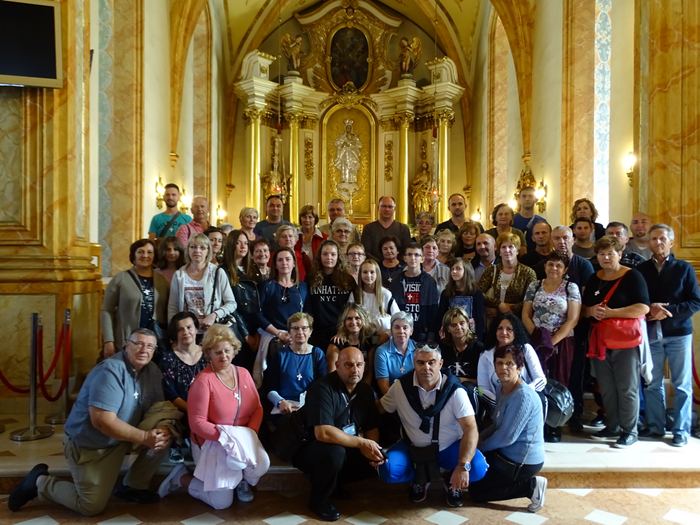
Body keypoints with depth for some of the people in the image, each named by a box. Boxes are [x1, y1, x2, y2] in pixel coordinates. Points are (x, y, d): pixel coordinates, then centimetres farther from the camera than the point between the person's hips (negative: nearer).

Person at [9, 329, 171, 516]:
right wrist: (144, 437, -32)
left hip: (120, 439, 6)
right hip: (87, 444, -6)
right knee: (92, 507, -1)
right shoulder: (110, 371, -27)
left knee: (164, 435, -13)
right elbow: (102, 421, -33)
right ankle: (40, 481, 21)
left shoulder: (152, 371, -5)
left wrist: (162, 429, -23)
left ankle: (133, 486, 8)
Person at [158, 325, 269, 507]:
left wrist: (250, 432, -14)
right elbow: (197, 422, -18)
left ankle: (242, 481, 13)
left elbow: (257, 408, 3)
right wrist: (226, 437, -25)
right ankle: (181, 477, 20)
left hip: (243, 440, 5)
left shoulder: (243, 373, 1)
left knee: (261, 464, -24)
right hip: (211, 443, -4)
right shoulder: (203, 380, -17)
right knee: (222, 502, -4)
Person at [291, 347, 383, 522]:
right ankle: (319, 500, -7)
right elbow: (323, 433, -33)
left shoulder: (366, 390, -1)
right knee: (335, 451, -36)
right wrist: (361, 443, -28)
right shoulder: (322, 388, -24)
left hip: (349, 449, 7)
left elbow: (372, 427, 3)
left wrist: (372, 448, -19)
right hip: (311, 449, -7)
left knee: (378, 460, -9)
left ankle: (333, 482, 12)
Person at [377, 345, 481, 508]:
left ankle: (450, 479, 9)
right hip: (413, 447, 1)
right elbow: (378, 409, -2)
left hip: (449, 448, -1)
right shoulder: (401, 386, -14)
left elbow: (471, 429, -24)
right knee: (387, 470, -25)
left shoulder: (454, 390, -20)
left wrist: (463, 466, -38)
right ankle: (420, 477, 10)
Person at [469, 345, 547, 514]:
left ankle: (531, 486, -2)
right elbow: (498, 424, 13)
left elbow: (506, 437, -25)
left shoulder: (523, 396, -27)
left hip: (523, 461, -10)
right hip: (510, 453, 10)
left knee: (476, 491, -1)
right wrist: (480, 438, -2)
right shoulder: (504, 388, 3)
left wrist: (480, 446, -10)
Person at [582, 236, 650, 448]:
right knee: (606, 388, 12)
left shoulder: (632, 276, -7)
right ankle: (612, 427, 25)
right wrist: (591, 311, -7)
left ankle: (630, 431, 13)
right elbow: (584, 308, 16)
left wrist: (611, 313, -22)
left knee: (627, 388, 0)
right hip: (600, 340, 6)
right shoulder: (593, 279, 12)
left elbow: (643, 308, -17)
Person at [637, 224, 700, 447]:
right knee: (651, 383, 7)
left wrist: (668, 311, -15)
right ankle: (654, 426, 19)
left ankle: (681, 431, 13)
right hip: (651, 333, 2)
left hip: (678, 332, -1)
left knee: (682, 384, 4)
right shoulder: (641, 270, 7)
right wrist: (649, 309, -15)